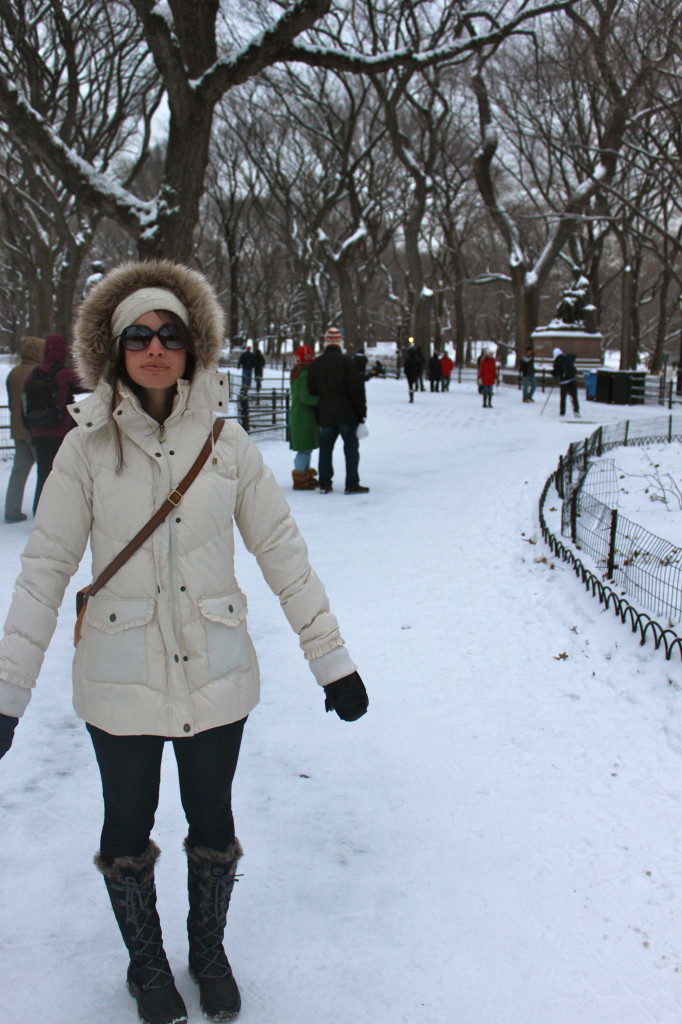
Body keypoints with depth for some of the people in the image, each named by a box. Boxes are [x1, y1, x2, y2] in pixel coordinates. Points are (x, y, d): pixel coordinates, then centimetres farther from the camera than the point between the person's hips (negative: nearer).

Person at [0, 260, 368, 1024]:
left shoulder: (226, 443, -5)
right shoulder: (88, 447, -8)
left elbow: (282, 552, -1)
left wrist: (331, 659, -1)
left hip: (215, 676, 1)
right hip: (120, 681, -1)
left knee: (213, 823, 17)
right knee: (128, 828, 16)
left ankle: (209, 951, 44)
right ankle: (146, 962, 43)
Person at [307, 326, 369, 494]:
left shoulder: (316, 363, 7)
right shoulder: (346, 361, -9)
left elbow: (311, 390, 12)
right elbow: (357, 389, -10)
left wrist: (318, 413, 19)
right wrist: (361, 411, -3)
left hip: (325, 415, 4)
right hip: (347, 414, -4)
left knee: (325, 448, 10)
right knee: (351, 448, 1)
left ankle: (324, 483, 11)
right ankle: (352, 484, -1)